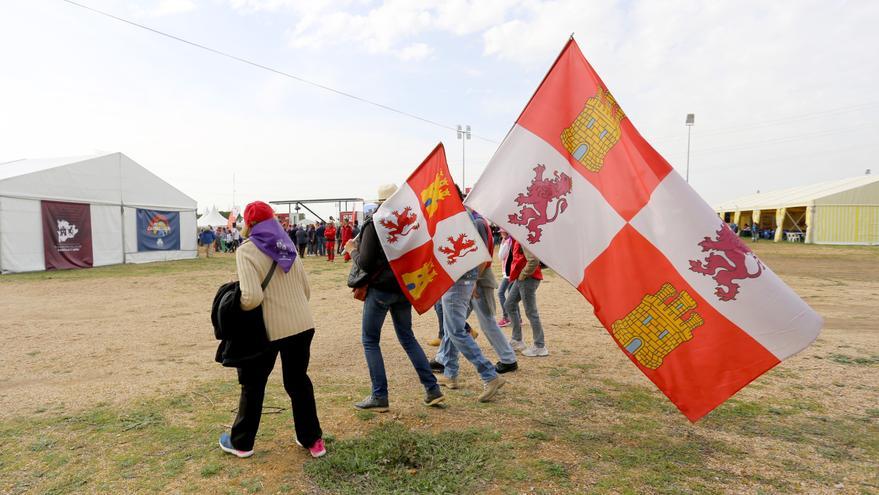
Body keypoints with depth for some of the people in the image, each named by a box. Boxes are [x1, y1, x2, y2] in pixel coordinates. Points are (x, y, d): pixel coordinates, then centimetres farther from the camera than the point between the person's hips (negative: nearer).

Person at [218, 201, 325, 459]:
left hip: (270, 328, -5)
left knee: (253, 384, 16)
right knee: (298, 381, 18)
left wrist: (235, 308, -2)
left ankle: (242, 442, 32)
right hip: (302, 325, 5)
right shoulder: (287, 247, 9)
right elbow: (306, 290, 11)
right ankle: (312, 440, 25)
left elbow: (252, 297, -21)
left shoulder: (247, 251, -10)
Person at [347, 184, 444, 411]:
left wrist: (352, 250, 2)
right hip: (405, 288, 6)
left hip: (381, 289, -5)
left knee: (370, 340, 9)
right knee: (407, 337, 18)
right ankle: (432, 389, 15)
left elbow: (365, 263, -15)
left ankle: (379, 396, 10)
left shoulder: (373, 224, -13)